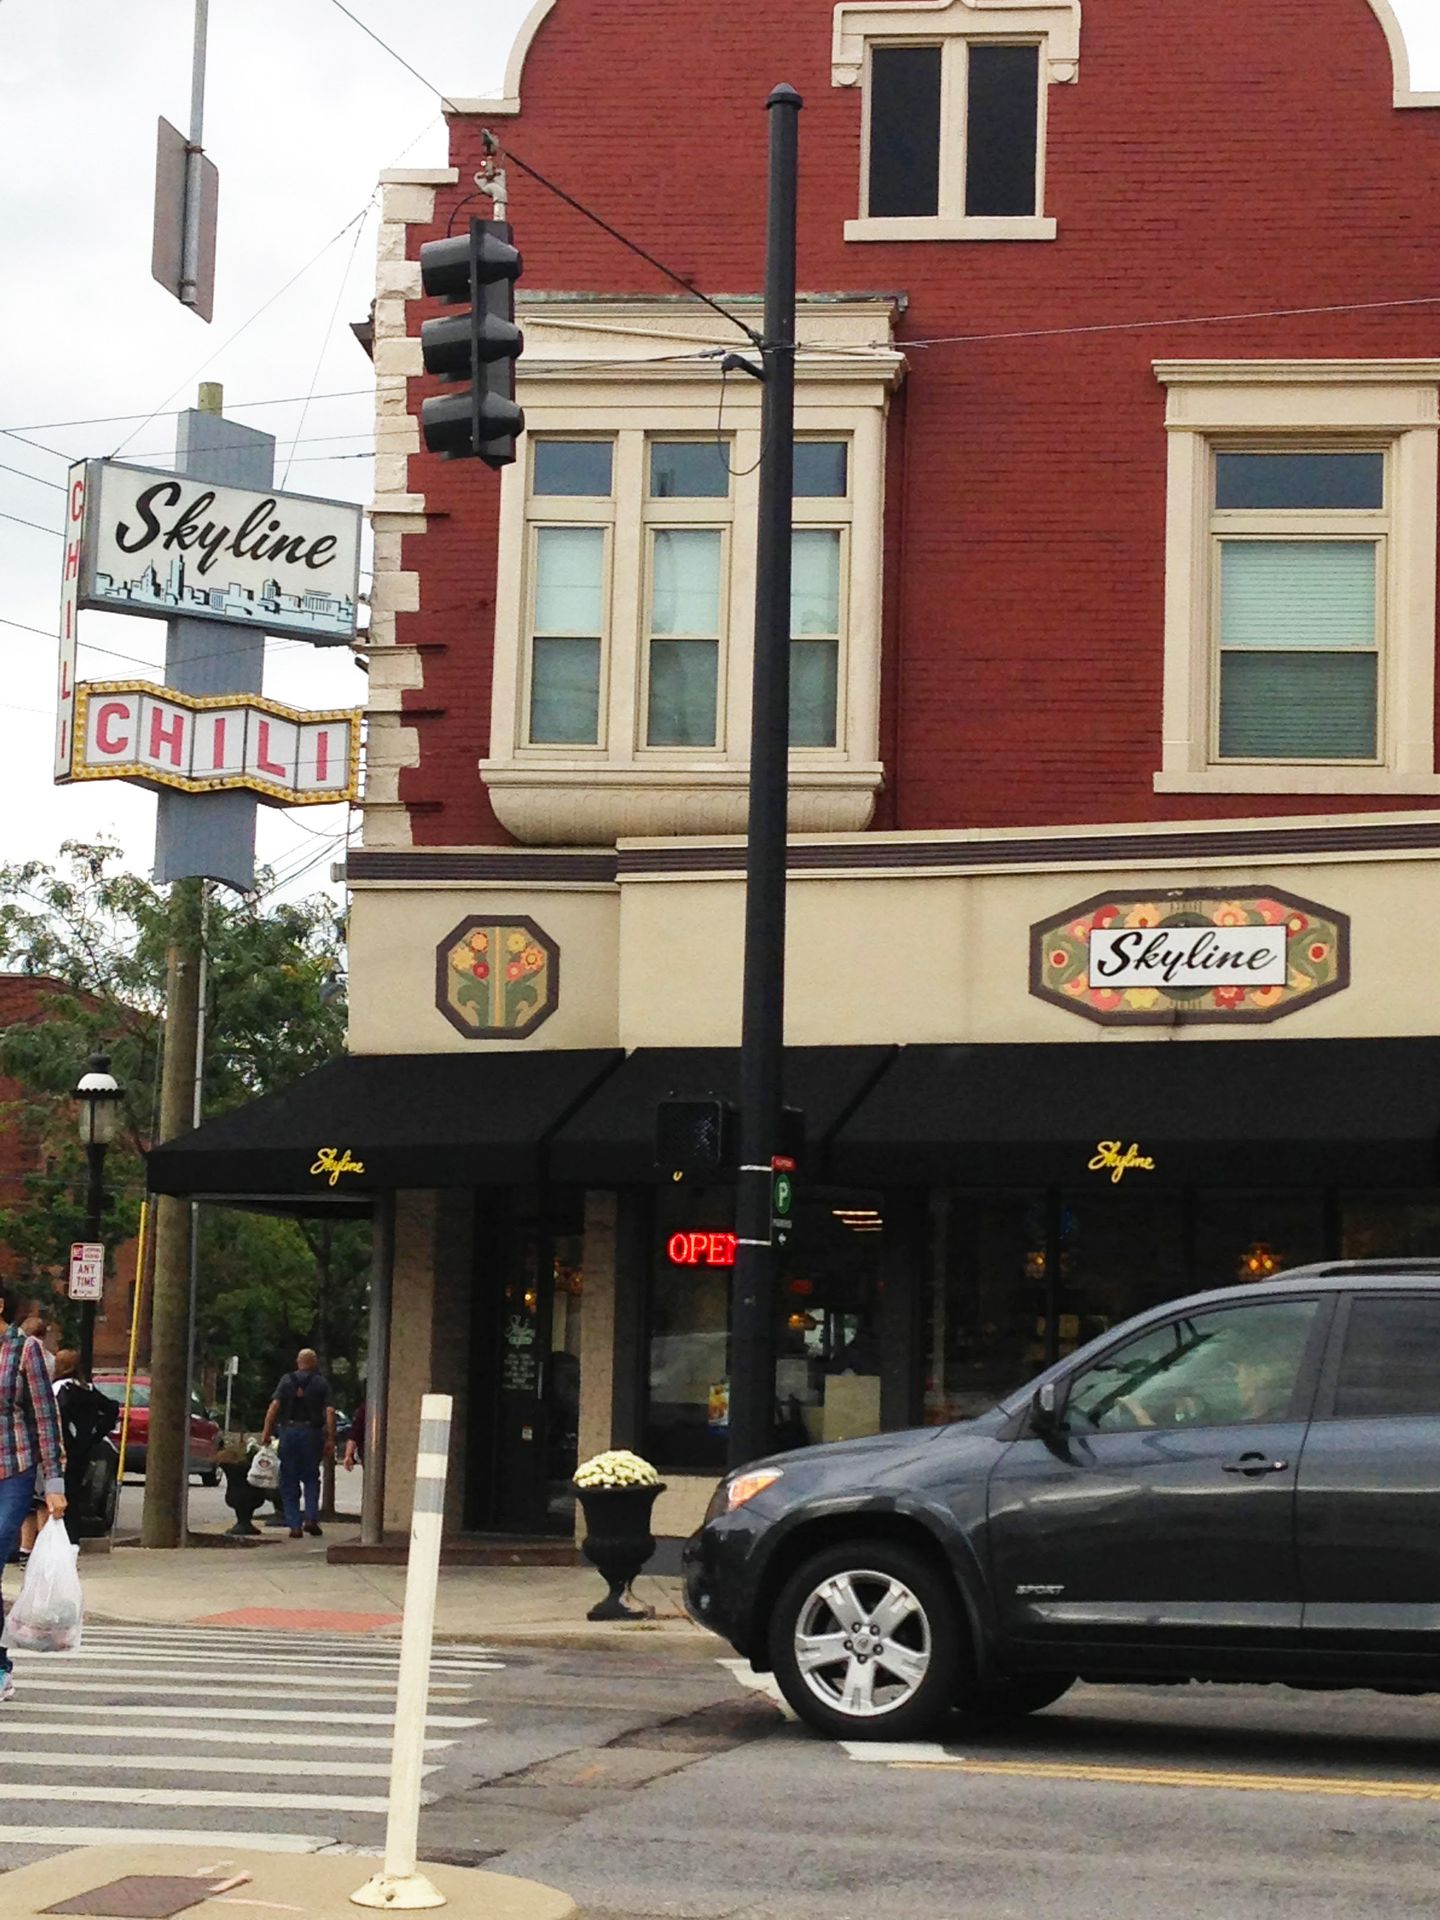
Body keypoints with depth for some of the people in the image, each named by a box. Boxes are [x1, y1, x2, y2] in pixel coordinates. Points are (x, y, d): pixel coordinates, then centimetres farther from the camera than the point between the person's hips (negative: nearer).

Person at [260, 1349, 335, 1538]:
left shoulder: (286, 1380, 5)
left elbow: (274, 1406, -6)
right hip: (312, 1432, 0)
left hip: (289, 1431, 0)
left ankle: (294, 1525, 3)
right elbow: (329, 1411, -5)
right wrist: (330, 1440, -3)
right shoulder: (321, 1383, 4)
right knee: (311, 1478, 14)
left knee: (289, 1481, 7)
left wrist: (266, 1432, -7)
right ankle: (311, 1518, -1)